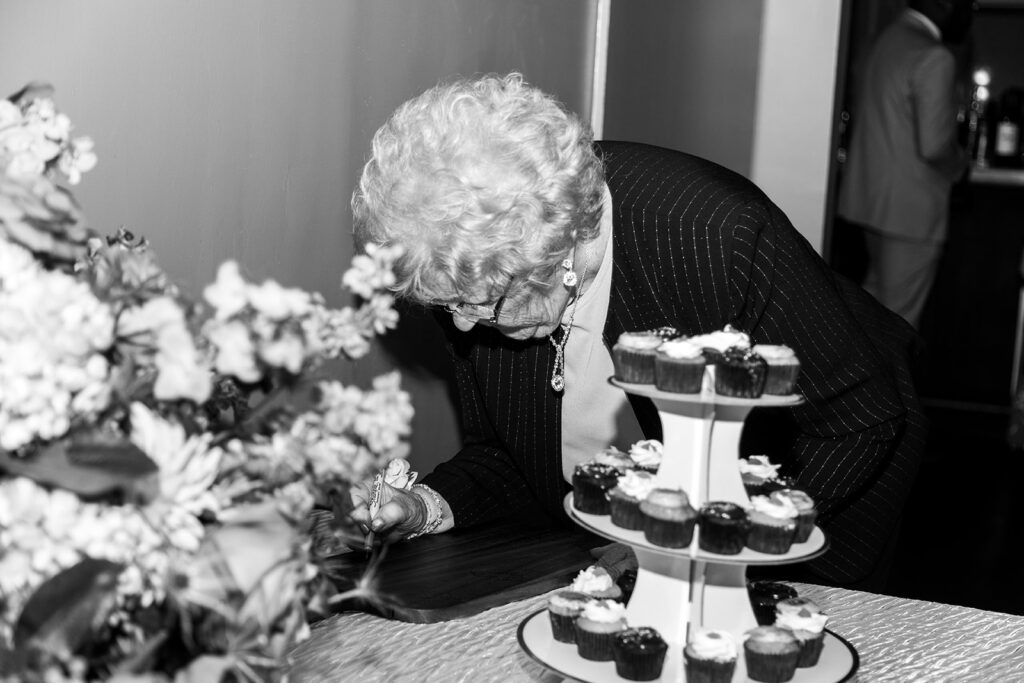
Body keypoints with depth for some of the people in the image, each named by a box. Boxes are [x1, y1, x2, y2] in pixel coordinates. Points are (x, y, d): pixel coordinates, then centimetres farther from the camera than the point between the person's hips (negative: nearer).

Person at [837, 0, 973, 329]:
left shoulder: (886, 40, 10)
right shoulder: (934, 59, -18)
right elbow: (935, 146, -23)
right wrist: (960, 163, -1)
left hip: (870, 199, 9)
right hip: (911, 208, -9)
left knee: (875, 300, 21)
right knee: (898, 318, 2)